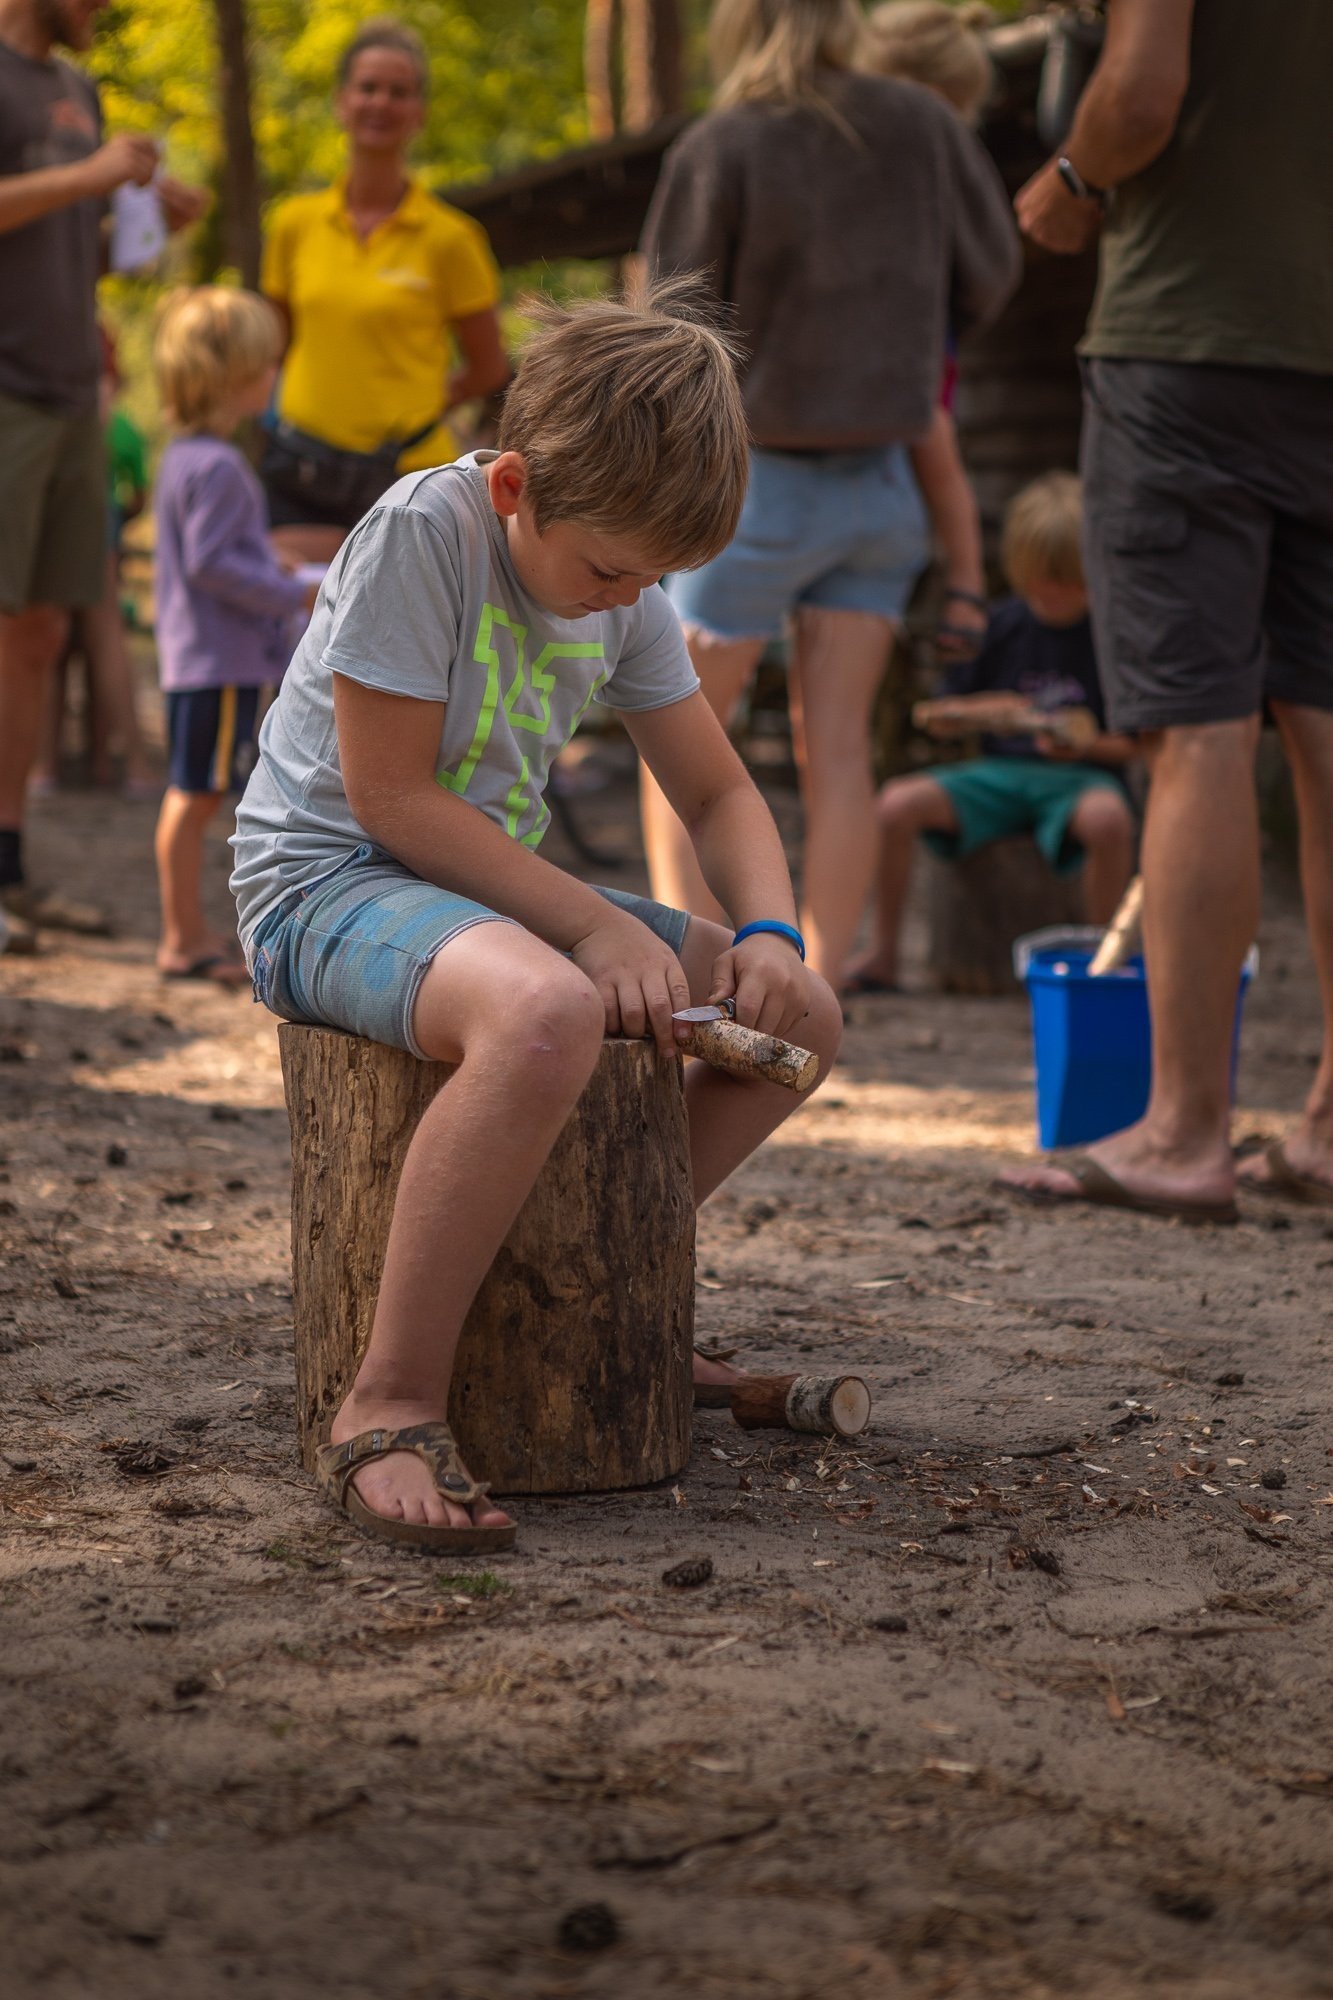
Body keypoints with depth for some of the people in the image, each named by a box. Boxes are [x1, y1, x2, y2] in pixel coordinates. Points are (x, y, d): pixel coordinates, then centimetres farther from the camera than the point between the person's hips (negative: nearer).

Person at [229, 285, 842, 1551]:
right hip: (326, 885, -8)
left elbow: (717, 793, 11)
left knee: (801, 1020, 5)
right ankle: (389, 1408, -34)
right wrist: (595, 925, -23)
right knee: (546, 1014, -40)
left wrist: (767, 936, -9)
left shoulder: (625, 589, 4)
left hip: (489, 890, 8)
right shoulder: (421, 532, -19)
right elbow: (389, 795, -21)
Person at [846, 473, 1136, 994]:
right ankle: (882, 955, -8)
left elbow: (1134, 742, 0)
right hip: (998, 770, 3)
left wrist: (1088, 746, -19)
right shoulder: (1003, 625, 8)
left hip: (1080, 773, -3)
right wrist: (959, 716, -10)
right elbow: (948, 713, 14)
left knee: (1108, 816, -40)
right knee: (896, 803, -21)